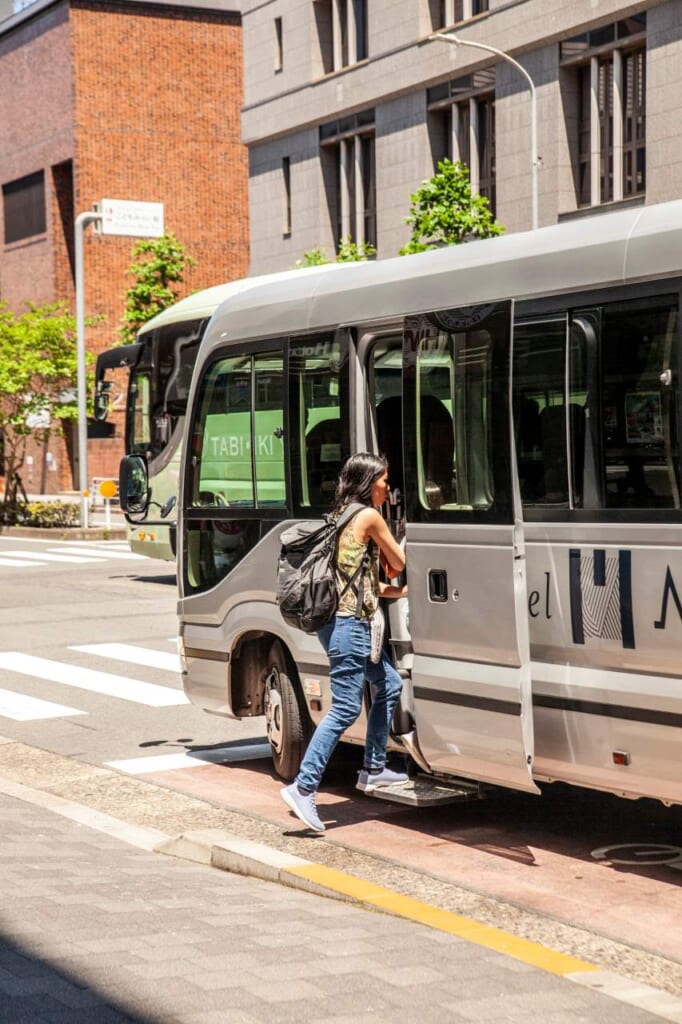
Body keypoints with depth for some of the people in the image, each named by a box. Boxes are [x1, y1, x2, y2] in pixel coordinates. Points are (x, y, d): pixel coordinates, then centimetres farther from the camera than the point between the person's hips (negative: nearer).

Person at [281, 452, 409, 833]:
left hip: (347, 622, 10)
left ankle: (374, 769, 27)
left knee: (389, 684, 21)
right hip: (349, 624, -10)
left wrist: (396, 591, 23)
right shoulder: (369, 516, -9)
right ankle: (304, 787, -15)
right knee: (346, 709, -11)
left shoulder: (344, 516, 17)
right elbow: (398, 564, -1)